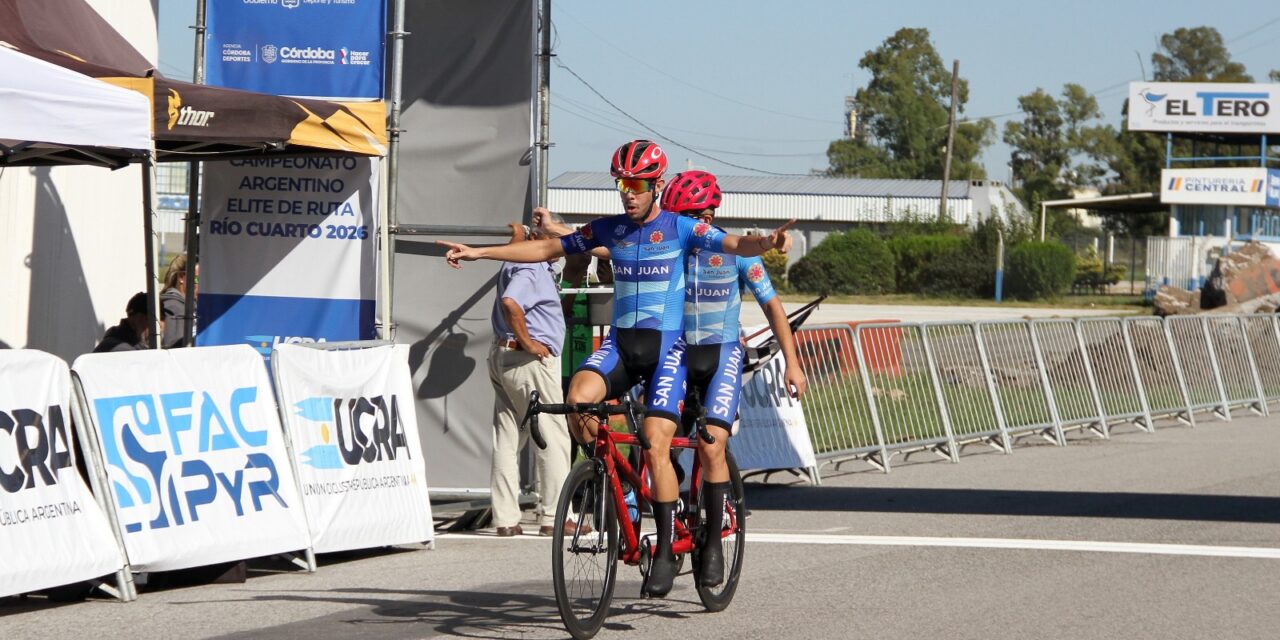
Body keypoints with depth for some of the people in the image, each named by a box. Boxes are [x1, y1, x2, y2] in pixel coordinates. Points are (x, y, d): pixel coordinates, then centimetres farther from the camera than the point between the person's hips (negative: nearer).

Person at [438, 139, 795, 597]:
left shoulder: (680, 229, -2)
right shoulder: (609, 230, 8)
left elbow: (736, 245, -15)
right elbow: (548, 249, 14)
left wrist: (767, 242, -38)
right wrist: (480, 253, 10)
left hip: (666, 345, -3)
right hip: (619, 341, 3)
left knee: (655, 447, -14)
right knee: (578, 397, -28)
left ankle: (665, 551, -2)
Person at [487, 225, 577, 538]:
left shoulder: (536, 265, 17)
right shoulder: (530, 268, -14)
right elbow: (510, 302, -31)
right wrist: (527, 342, -23)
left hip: (503, 356, 10)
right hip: (529, 360, -10)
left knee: (507, 439, 7)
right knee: (554, 438, -4)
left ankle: (505, 519, 7)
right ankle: (554, 517, -3)